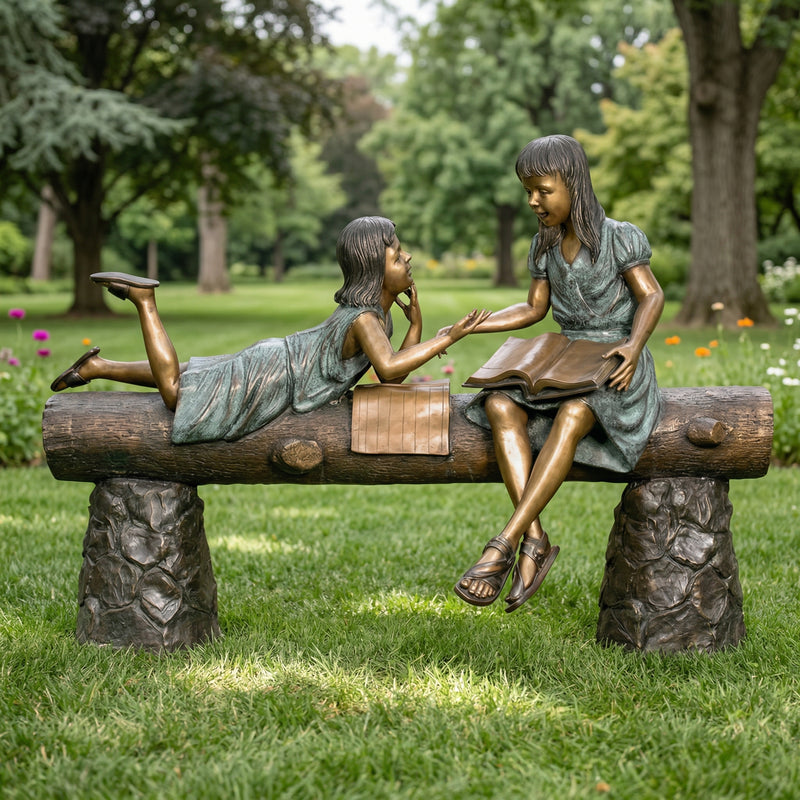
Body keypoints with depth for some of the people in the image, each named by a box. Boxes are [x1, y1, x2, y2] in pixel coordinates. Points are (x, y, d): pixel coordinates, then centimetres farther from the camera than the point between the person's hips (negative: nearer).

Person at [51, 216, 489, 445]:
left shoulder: (380, 312, 3)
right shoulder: (362, 319, -27)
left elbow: (393, 374, 5)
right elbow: (389, 368, -42)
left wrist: (416, 323, -4)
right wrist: (449, 337, -38)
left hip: (276, 359, 9)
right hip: (266, 374, -9)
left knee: (184, 379, 21)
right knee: (175, 390, -2)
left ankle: (96, 366, 29)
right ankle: (143, 299, 5)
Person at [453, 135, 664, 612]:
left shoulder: (619, 237, -5)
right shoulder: (545, 246, 12)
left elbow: (651, 297, -4)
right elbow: (533, 309, 18)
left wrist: (634, 345, -22)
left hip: (616, 366, -6)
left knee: (572, 416, -38)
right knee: (500, 407, -26)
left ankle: (505, 544, -40)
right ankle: (535, 541, -33)